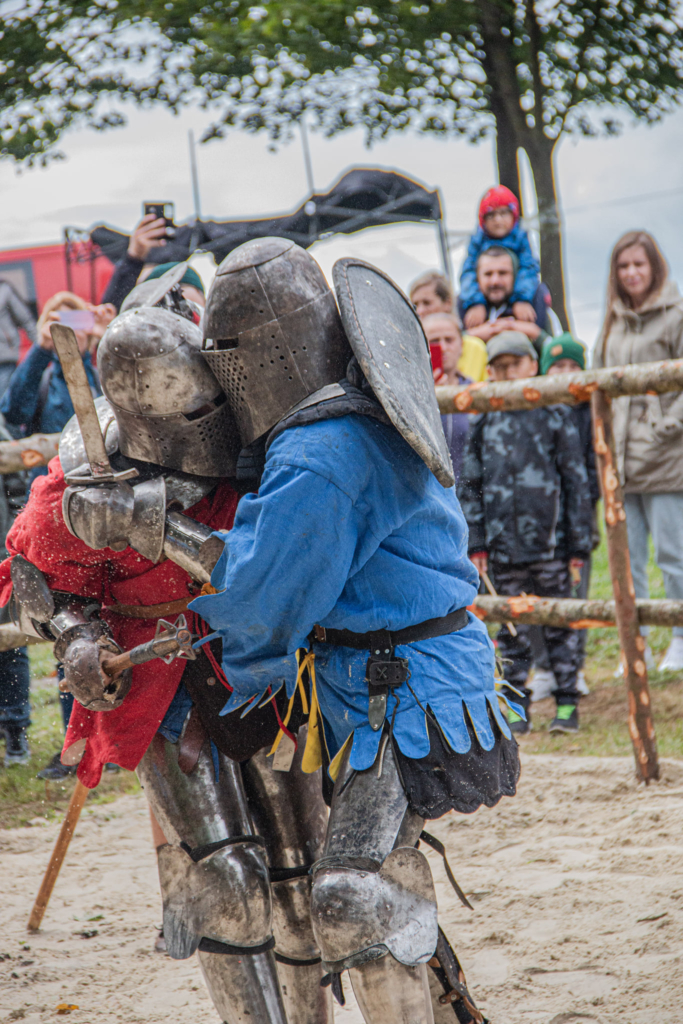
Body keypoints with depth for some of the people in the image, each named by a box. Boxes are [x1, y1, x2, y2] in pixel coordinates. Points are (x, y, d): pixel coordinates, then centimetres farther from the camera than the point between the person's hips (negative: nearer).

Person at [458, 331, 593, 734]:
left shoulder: (555, 415, 1)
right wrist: (476, 543, 4)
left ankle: (567, 704, 10)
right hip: (503, 546, 3)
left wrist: (579, 545, -2)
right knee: (512, 629, 7)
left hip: (549, 544, -3)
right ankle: (516, 709, 14)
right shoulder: (485, 422, 9)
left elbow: (576, 481, 1)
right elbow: (470, 486, 11)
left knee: (559, 624, 2)